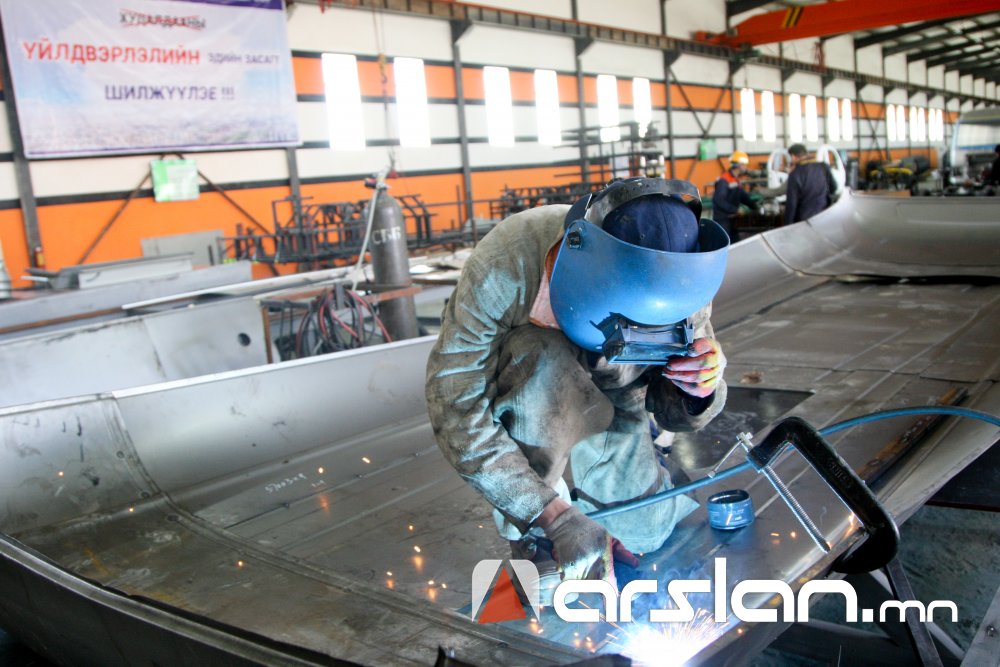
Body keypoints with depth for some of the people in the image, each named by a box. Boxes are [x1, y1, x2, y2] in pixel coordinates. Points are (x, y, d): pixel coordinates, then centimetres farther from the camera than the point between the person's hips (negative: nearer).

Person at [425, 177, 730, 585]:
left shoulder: (679, 277, -26)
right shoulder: (506, 270, -39)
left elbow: (672, 412, -14)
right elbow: (457, 410, -36)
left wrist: (701, 391, -39)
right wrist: (555, 516, -38)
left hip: (605, 397, 3)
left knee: (645, 532, -9)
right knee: (544, 367, -38)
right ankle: (531, 535, -15)